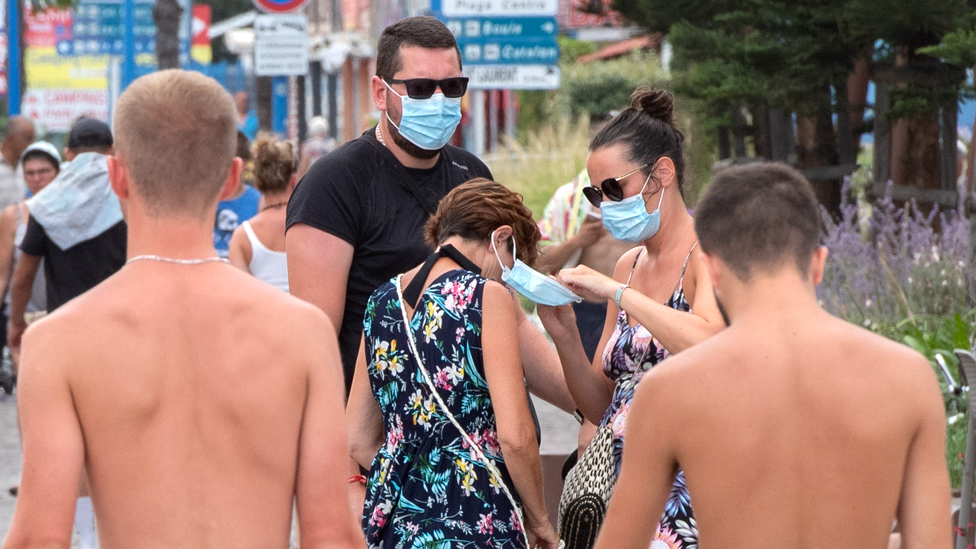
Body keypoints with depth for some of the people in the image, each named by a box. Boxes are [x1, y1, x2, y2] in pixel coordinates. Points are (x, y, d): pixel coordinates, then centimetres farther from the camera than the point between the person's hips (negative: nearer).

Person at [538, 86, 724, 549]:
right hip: (605, 477, 6)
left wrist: (616, 292, -17)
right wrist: (563, 334, 0)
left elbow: (709, 345, -27)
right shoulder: (628, 266, 15)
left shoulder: (707, 253, -5)